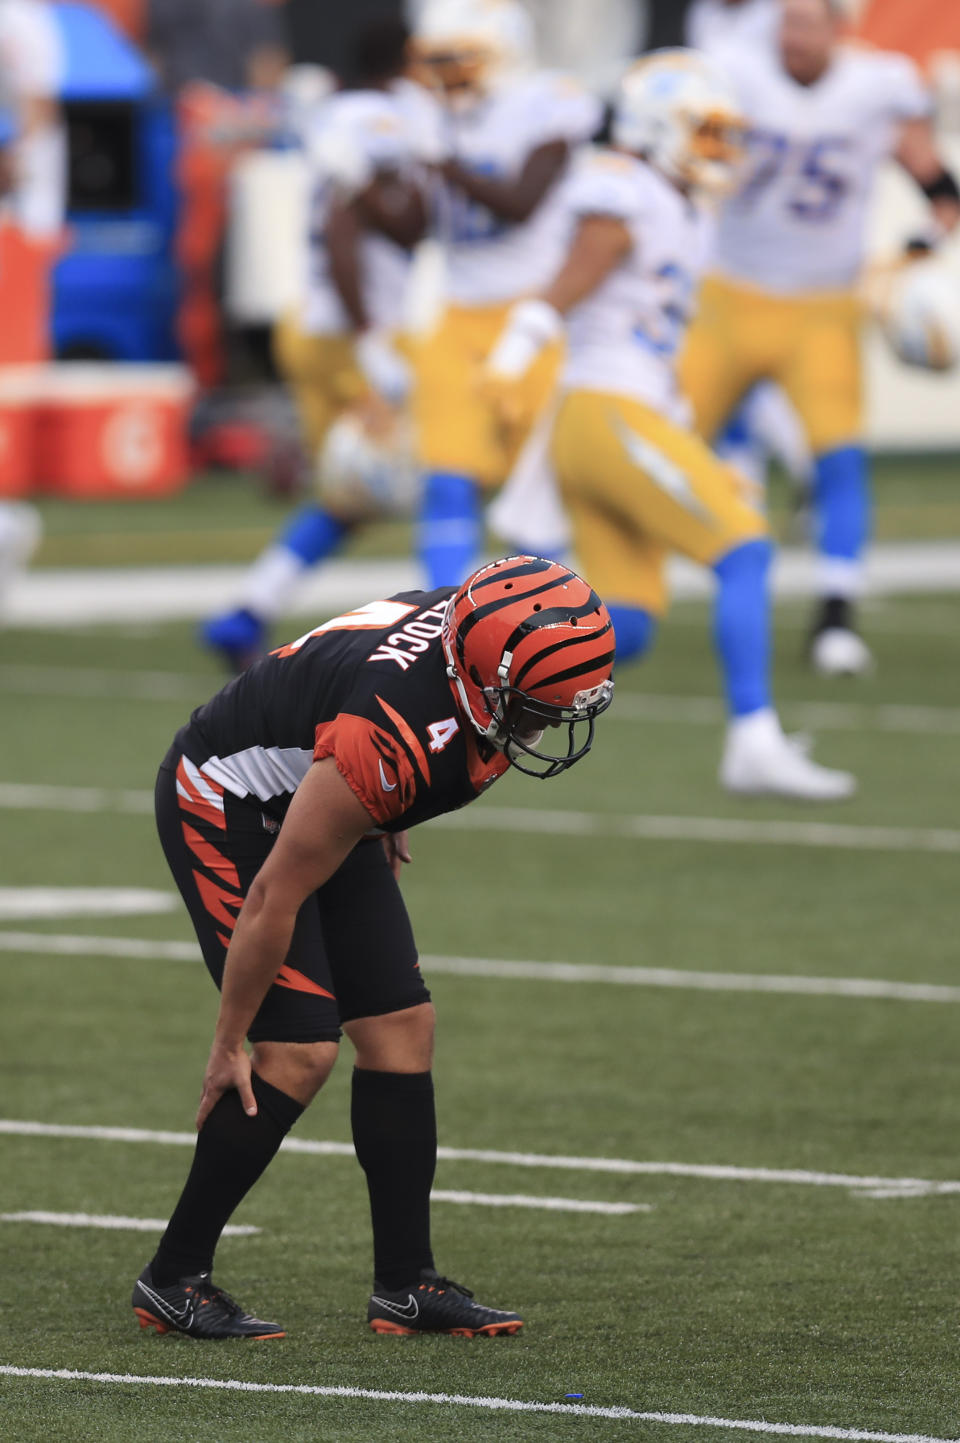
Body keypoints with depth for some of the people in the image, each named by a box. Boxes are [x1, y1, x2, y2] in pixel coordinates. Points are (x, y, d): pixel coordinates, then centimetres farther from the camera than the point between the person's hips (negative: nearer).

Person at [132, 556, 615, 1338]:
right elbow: (277, 897, -29)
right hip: (228, 811, -9)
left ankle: (407, 1284, 8)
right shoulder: (393, 741, -39)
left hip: (317, 805, 9)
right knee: (299, 1051, -15)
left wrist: (387, 817, 21)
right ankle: (173, 1280, -3)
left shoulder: (484, 634, -17)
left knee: (402, 1027, 3)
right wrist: (230, 1043, -19)